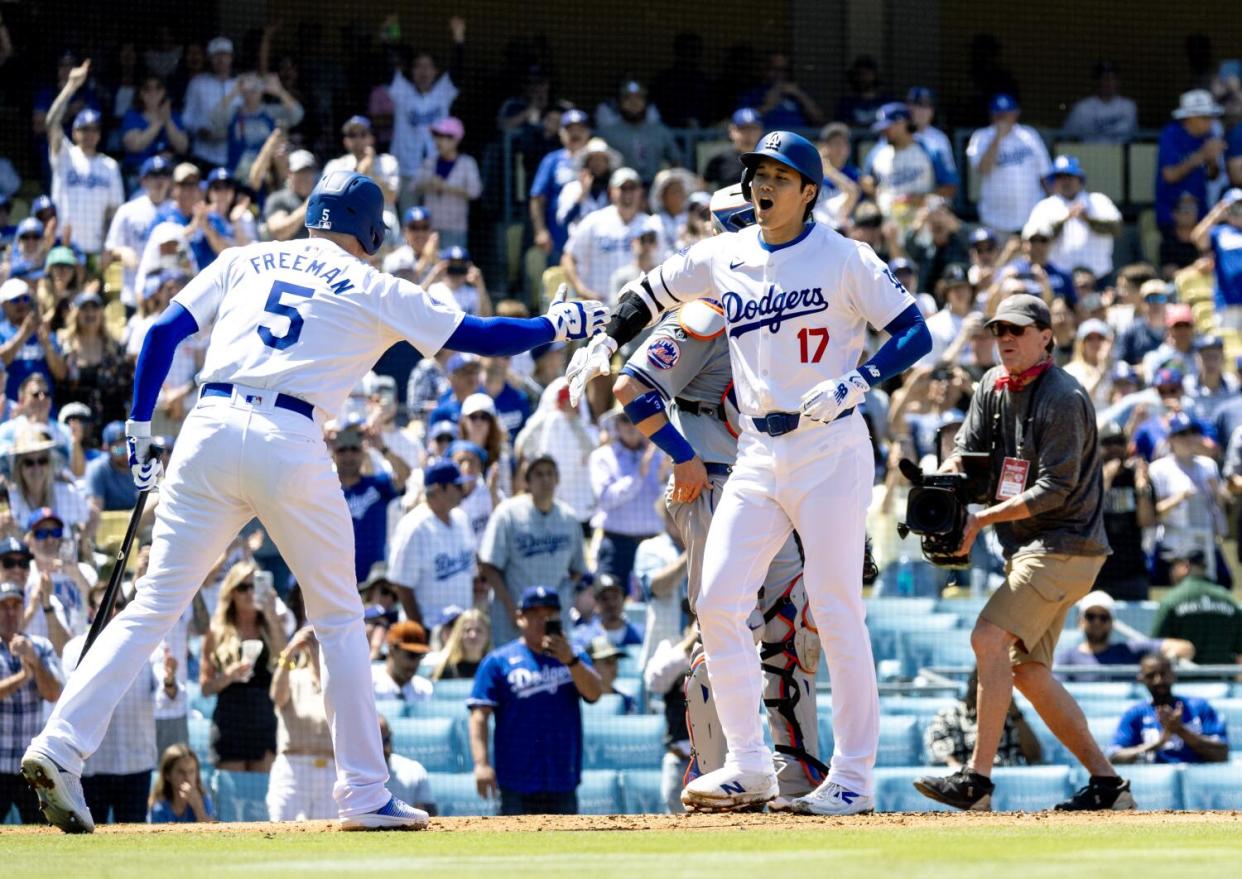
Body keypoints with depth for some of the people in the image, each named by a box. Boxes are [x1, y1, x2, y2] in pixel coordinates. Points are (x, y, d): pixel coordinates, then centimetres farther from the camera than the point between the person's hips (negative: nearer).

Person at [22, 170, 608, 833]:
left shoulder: (245, 261, 20)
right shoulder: (373, 291, 13)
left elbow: (163, 334, 13)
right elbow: (474, 336, 16)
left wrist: (139, 431, 16)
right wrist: (559, 325, 30)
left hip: (209, 429, 3)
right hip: (291, 443, -3)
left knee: (155, 607, 3)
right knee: (339, 618, 13)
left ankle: (60, 746, -14)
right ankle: (363, 795, 11)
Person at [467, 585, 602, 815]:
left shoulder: (574, 659, 14)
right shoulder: (499, 661, 3)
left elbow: (594, 693, -4)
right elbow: (480, 714, -4)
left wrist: (569, 660, -20)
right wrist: (481, 763, -16)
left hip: (563, 782, 3)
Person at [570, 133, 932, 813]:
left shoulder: (845, 259, -5)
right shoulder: (723, 257, 9)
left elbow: (914, 334, -9)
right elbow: (650, 294, 22)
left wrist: (855, 382, -23)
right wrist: (604, 343, 7)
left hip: (830, 450, -5)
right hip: (756, 457, 5)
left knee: (837, 611, -6)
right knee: (718, 603, -4)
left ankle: (855, 775, 0)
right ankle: (748, 768, 3)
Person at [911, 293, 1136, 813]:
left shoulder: (1062, 397, -14)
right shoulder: (993, 387, 12)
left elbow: (1055, 490, -19)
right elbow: (964, 451, 4)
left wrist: (983, 519, -24)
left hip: (1065, 547, -9)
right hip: (1029, 551, 9)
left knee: (989, 638, -22)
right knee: (1028, 672, 8)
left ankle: (977, 779, -25)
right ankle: (1107, 784, 14)